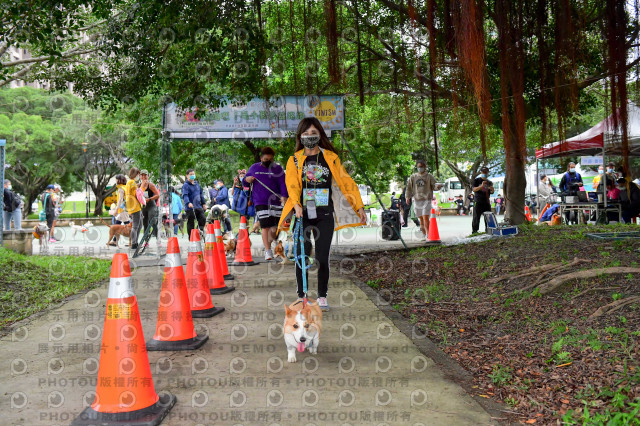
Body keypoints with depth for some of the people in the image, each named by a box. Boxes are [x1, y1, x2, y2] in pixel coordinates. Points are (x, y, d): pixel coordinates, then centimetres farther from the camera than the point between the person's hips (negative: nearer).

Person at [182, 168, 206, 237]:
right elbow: (185, 195, -21)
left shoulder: (197, 184, 15)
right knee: (191, 223, 0)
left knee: (203, 219, -5)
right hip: (190, 208, -6)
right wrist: (188, 203, -38)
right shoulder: (186, 185, -7)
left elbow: (201, 194, 24)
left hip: (198, 206, 6)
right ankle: (191, 238, 9)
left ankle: (201, 230, 15)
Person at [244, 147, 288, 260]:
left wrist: (284, 196, -21)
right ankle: (268, 251, -6)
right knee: (265, 226, -10)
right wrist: (247, 179, -4)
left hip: (275, 201, 1)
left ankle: (269, 242, 35)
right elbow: (245, 181, 20)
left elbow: (283, 183, -6)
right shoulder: (254, 168, 10)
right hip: (260, 202, -1)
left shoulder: (277, 168, 3)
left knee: (275, 226, 8)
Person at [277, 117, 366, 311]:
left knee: (322, 257, 1)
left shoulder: (330, 157, 8)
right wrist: (297, 205, -24)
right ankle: (301, 297, 15)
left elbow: (345, 181, 7)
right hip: (302, 215, 0)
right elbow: (291, 184, -6)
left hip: (324, 215, 0)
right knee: (301, 257, 2)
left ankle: (322, 297, 14)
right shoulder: (294, 160, 7)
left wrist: (359, 206, 2)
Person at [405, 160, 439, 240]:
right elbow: (409, 187, 15)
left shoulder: (429, 176, 5)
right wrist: (408, 197, 6)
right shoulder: (413, 177, 11)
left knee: (425, 217, -15)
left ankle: (428, 235, -13)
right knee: (421, 218, 7)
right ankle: (424, 235, 16)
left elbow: (434, 186, 3)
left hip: (426, 200, -3)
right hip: (417, 200, 3)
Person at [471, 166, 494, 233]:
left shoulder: (489, 182, 16)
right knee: (476, 218, -6)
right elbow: (474, 189, -9)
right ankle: (474, 231, -3)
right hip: (478, 203, -5)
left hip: (487, 202, 5)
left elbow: (491, 192, 18)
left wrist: (492, 189, -6)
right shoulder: (477, 180, 2)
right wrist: (481, 186, -24)